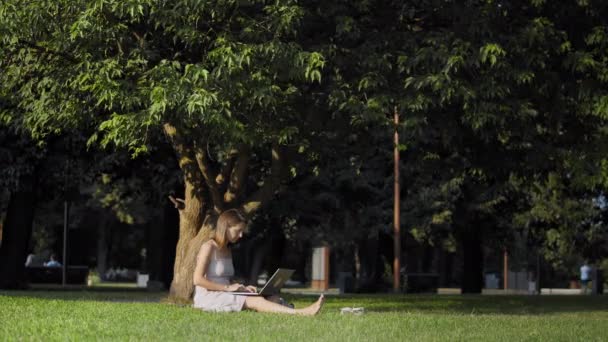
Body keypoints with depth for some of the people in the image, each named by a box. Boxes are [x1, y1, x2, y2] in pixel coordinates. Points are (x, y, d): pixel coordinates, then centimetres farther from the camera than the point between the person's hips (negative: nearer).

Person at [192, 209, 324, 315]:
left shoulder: (226, 250, 20)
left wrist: (241, 288, 1)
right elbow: (198, 279, -16)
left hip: (223, 296, 9)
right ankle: (301, 313, -48)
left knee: (274, 299, -13)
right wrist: (228, 287, -17)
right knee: (256, 301, -30)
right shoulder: (208, 247, -7)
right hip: (207, 297, -9)